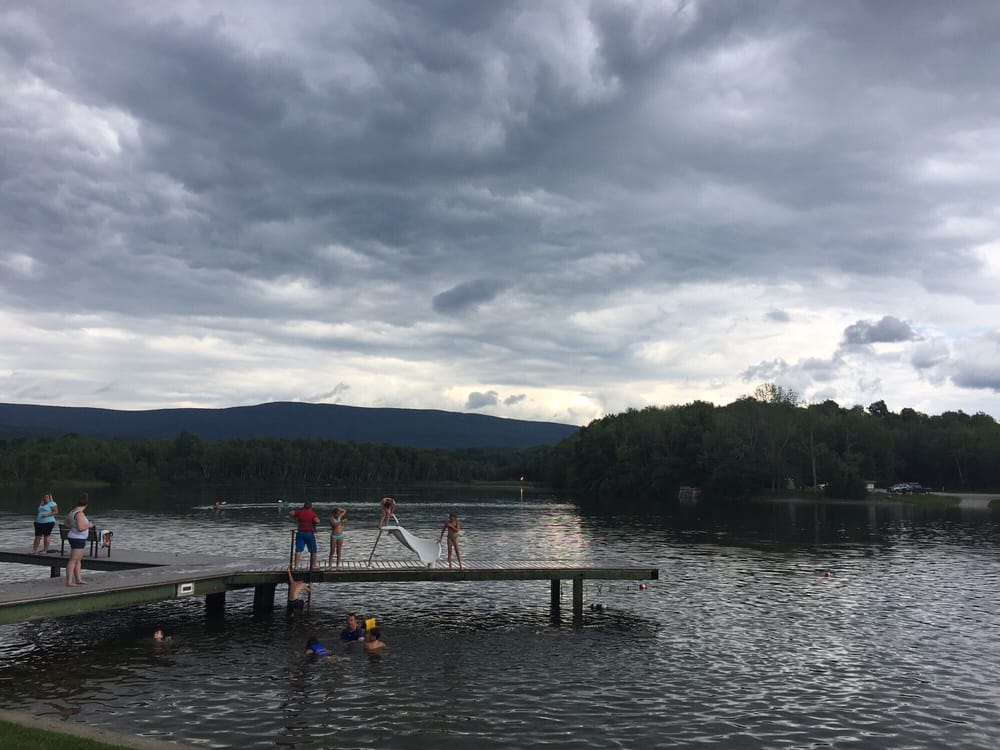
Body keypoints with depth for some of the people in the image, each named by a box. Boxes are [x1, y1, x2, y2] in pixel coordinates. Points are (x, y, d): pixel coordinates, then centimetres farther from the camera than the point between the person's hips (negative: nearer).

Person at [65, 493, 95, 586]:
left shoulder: (73, 511, 9)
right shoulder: (80, 513, -21)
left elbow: (67, 523, 22)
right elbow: (81, 528, -27)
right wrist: (89, 525, -11)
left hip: (79, 539, 10)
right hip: (77, 539, -10)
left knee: (79, 560, 16)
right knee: (73, 560, -8)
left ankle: (78, 579, 22)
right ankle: (69, 581, -7)